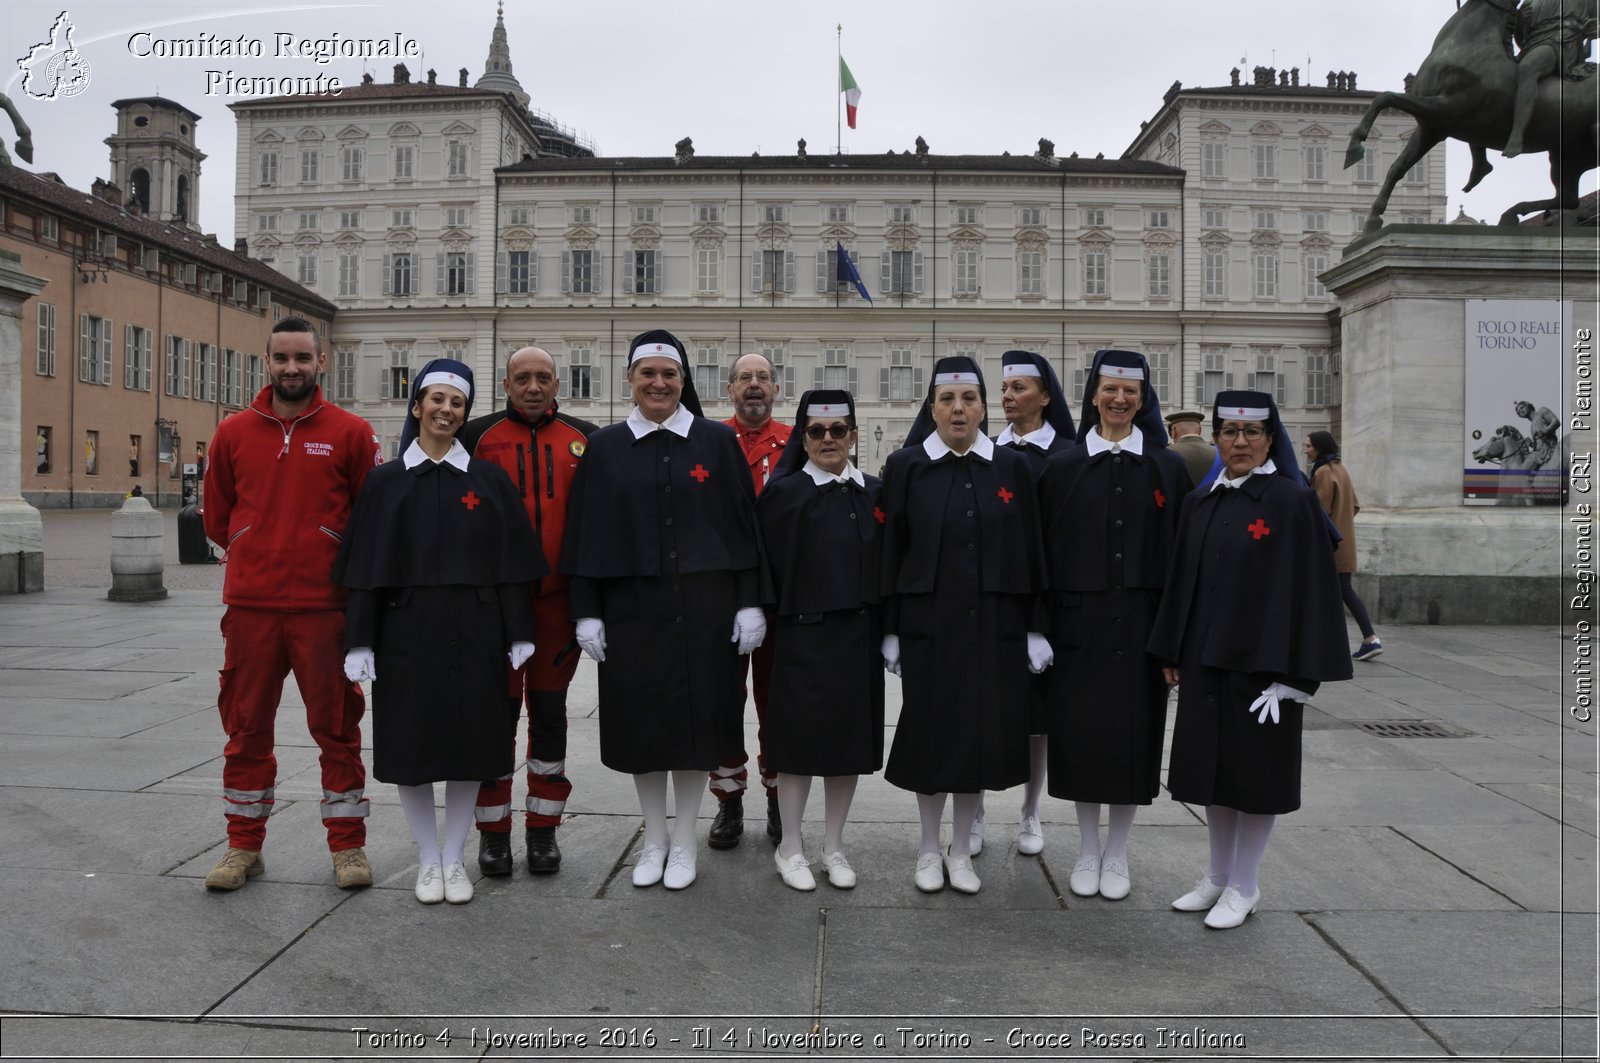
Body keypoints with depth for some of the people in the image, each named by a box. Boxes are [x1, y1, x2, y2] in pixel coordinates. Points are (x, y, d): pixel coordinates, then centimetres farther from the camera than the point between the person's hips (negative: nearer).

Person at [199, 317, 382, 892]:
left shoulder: (351, 433, -1)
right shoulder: (233, 432, 7)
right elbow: (217, 519, 16)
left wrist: (332, 562, 5)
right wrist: (263, 554, 12)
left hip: (325, 607, -2)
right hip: (250, 606, 3)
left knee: (336, 727, 5)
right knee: (246, 729, 11)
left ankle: (348, 845, 18)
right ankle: (244, 846, 25)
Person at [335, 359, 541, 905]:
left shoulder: (490, 480, 3)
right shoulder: (386, 482, 4)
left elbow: (511, 563, 2)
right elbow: (367, 571, 2)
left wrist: (519, 635, -3)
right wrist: (360, 642, -4)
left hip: (473, 633, 0)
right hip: (407, 632, 0)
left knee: (469, 743, 6)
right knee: (411, 744, 5)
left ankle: (455, 857, 21)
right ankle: (428, 859, 22)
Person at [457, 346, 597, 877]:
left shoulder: (585, 440, 6)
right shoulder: (476, 436, 2)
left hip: (558, 600, 1)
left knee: (549, 714, 9)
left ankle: (544, 830, 20)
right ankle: (493, 832, 18)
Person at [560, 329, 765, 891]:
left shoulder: (718, 441, 1)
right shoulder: (604, 448, 3)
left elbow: (744, 525, 1)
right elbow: (587, 533, 3)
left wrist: (750, 603, -5)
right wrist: (587, 612, -3)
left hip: (703, 607, -1)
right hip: (631, 608, 1)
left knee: (697, 717, 5)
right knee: (642, 720, 8)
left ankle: (684, 840, 22)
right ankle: (654, 838, 25)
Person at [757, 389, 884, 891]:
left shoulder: (875, 493, 6)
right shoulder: (784, 493, -4)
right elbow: (768, 563, -5)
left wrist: (887, 629, 4)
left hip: (860, 635, 4)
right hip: (804, 635, -4)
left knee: (851, 737, 11)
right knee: (800, 738, 4)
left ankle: (834, 846, 26)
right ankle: (790, 848, 20)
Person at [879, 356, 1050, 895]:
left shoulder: (1013, 468, 2)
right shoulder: (905, 466, -2)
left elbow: (1031, 552, 4)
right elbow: (890, 551, -1)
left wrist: (1035, 628, 1)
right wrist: (890, 630, -3)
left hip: (994, 625, 1)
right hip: (927, 623, -1)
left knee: (981, 732, 7)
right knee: (931, 731, 6)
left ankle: (961, 850, 24)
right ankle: (929, 847, 24)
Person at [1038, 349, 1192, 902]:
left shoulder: (1168, 468, 3)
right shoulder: (1062, 467, 2)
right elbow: (1045, 550, 1)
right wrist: (1040, 627, -4)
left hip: (1141, 620, 0)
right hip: (1079, 620, 0)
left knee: (1133, 730, 5)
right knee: (1080, 730, 5)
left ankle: (1117, 854, 22)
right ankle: (1087, 850, 22)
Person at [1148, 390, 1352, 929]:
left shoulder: (1293, 502, -10)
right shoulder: (1200, 503, 8)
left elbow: (1308, 588, -13)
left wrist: (1292, 675, -16)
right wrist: (1172, 653, 11)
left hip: (1260, 661, -6)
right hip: (1205, 658, 6)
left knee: (1254, 772, 4)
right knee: (1211, 767, 13)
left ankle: (1244, 887, 20)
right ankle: (1218, 877, 28)